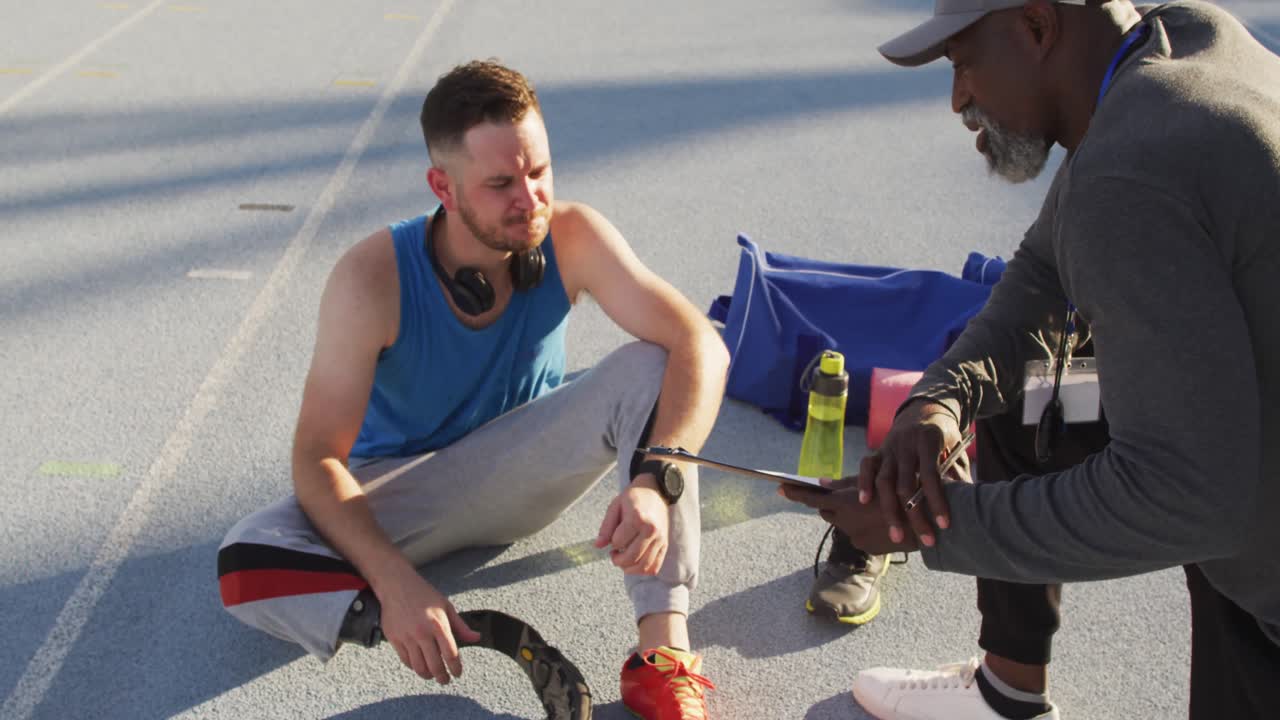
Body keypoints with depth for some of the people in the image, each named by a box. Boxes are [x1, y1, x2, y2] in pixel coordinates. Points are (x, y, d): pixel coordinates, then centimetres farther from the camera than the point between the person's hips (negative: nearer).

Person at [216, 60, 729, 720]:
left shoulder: (571, 238, -21)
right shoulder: (374, 278, -26)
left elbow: (701, 346, -27)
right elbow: (317, 459, -26)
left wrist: (655, 480, -44)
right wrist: (395, 582, -42)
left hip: (524, 469, 2)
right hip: (402, 488, -1)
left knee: (650, 366, -25)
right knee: (244, 562, -27)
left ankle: (664, 653, -31)